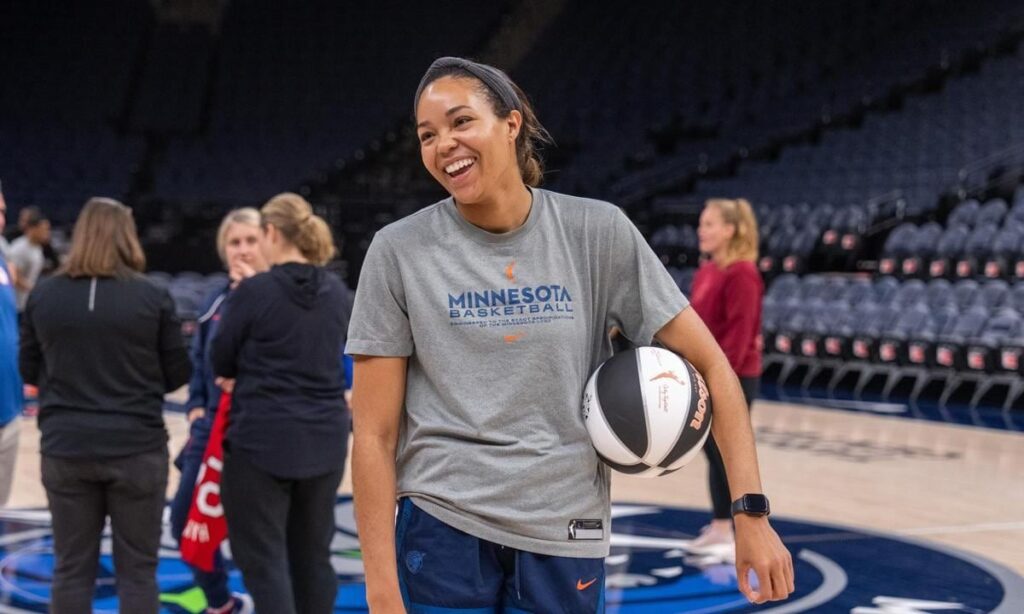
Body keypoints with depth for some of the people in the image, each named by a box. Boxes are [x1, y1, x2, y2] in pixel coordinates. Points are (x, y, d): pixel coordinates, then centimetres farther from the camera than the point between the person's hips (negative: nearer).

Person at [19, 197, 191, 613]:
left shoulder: (43, 295, -1)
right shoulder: (153, 298, -8)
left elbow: (30, 371, 9)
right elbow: (178, 375, 0)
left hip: (65, 449, 2)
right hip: (136, 449, -2)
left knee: (71, 568, 11)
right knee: (137, 569, 7)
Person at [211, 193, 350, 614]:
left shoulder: (254, 292, -12)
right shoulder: (336, 292, 4)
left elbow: (221, 363, -3)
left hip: (263, 440, -6)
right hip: (325, 440, 6)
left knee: (263, 558, 0)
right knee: (313, 554, 14)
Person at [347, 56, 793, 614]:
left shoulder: (597, 233, -3)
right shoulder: (399, 251, -5)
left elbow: (708, 364, -1)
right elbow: (374, 433, -4)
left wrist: (751, 511, -10)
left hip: (566, 535, 1)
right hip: (443, 530, -1)